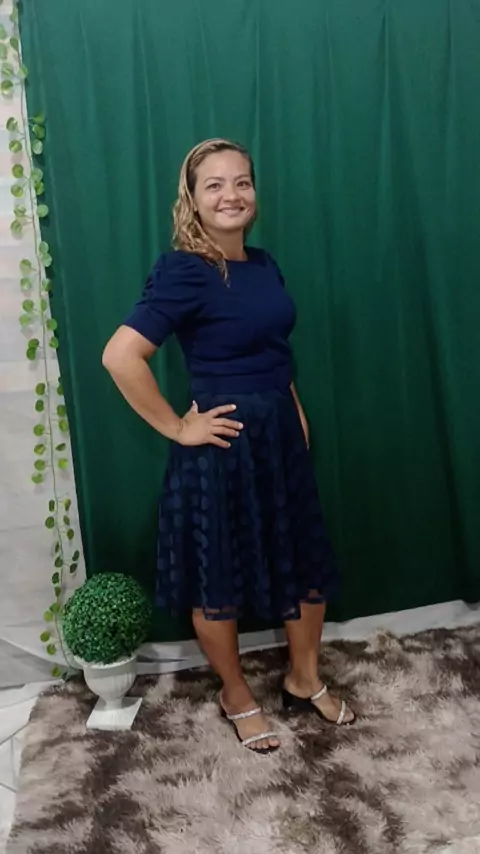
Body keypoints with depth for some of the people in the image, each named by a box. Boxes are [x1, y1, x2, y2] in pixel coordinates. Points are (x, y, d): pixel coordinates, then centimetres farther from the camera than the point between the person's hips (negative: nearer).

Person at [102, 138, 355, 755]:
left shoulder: (263, 265, 7)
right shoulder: (184, 272, -16)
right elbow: (120, 357, -25)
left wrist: (296, 414, 11)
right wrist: (177, 428, -19)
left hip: (280, 435, 8)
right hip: (223, 446, -7)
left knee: (308, 566, 17)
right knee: (220, 583, 11)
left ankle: (304, 682, 40)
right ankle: (236, 696, 37)